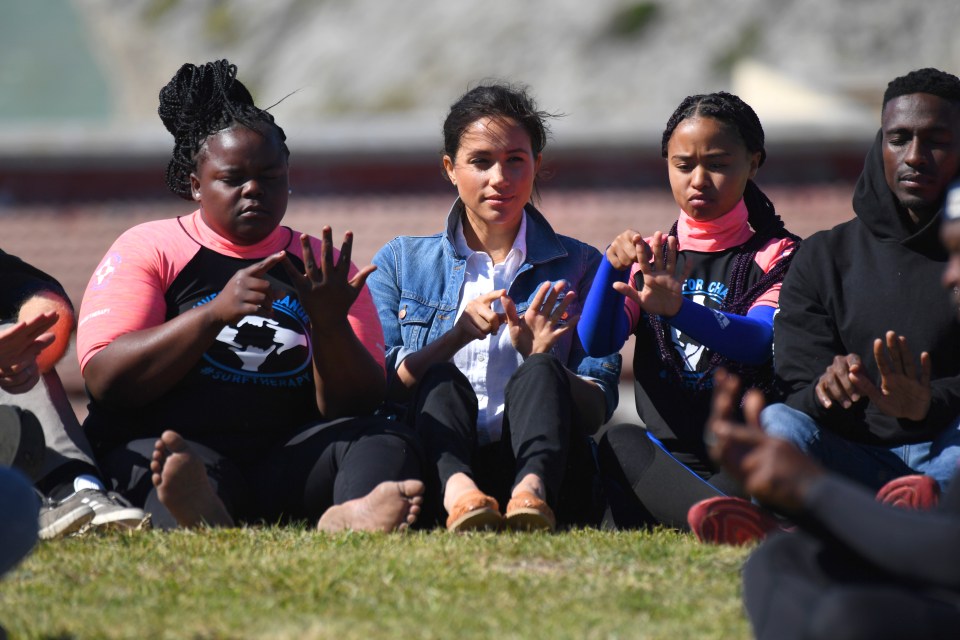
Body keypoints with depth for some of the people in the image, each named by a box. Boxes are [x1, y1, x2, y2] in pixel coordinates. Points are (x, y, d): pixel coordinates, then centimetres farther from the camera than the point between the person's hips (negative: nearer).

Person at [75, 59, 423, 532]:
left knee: (386, 442, -24)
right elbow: (105, 380, -5)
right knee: (199, 469, -36)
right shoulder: (149, 249, 11)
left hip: (285, 460, 3)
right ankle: (206, 524, -73)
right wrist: (218, 312, -16)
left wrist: (331, 325, -12)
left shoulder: (324, 266, 19)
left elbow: (356, 406, 9)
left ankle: (351, 519, -60)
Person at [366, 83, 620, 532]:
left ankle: (532, 491, -58)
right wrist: (457, 336, -13)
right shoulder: (400, 262, 18)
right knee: (442, 380, -29)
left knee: (540, 374, -28)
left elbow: (599, 404, 7)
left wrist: (540, 359, -13)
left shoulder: (578, 267, 17)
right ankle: (457, 492, -60)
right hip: (443, 465, 0)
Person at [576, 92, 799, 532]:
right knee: (619, 442, -33)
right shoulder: (650, 259, 19)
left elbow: (757, 340, -13)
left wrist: (677, 309, -34)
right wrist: (612, 266, -18)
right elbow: (595, 344, 1)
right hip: (665, 457, 2)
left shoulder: (776, 255, 9)